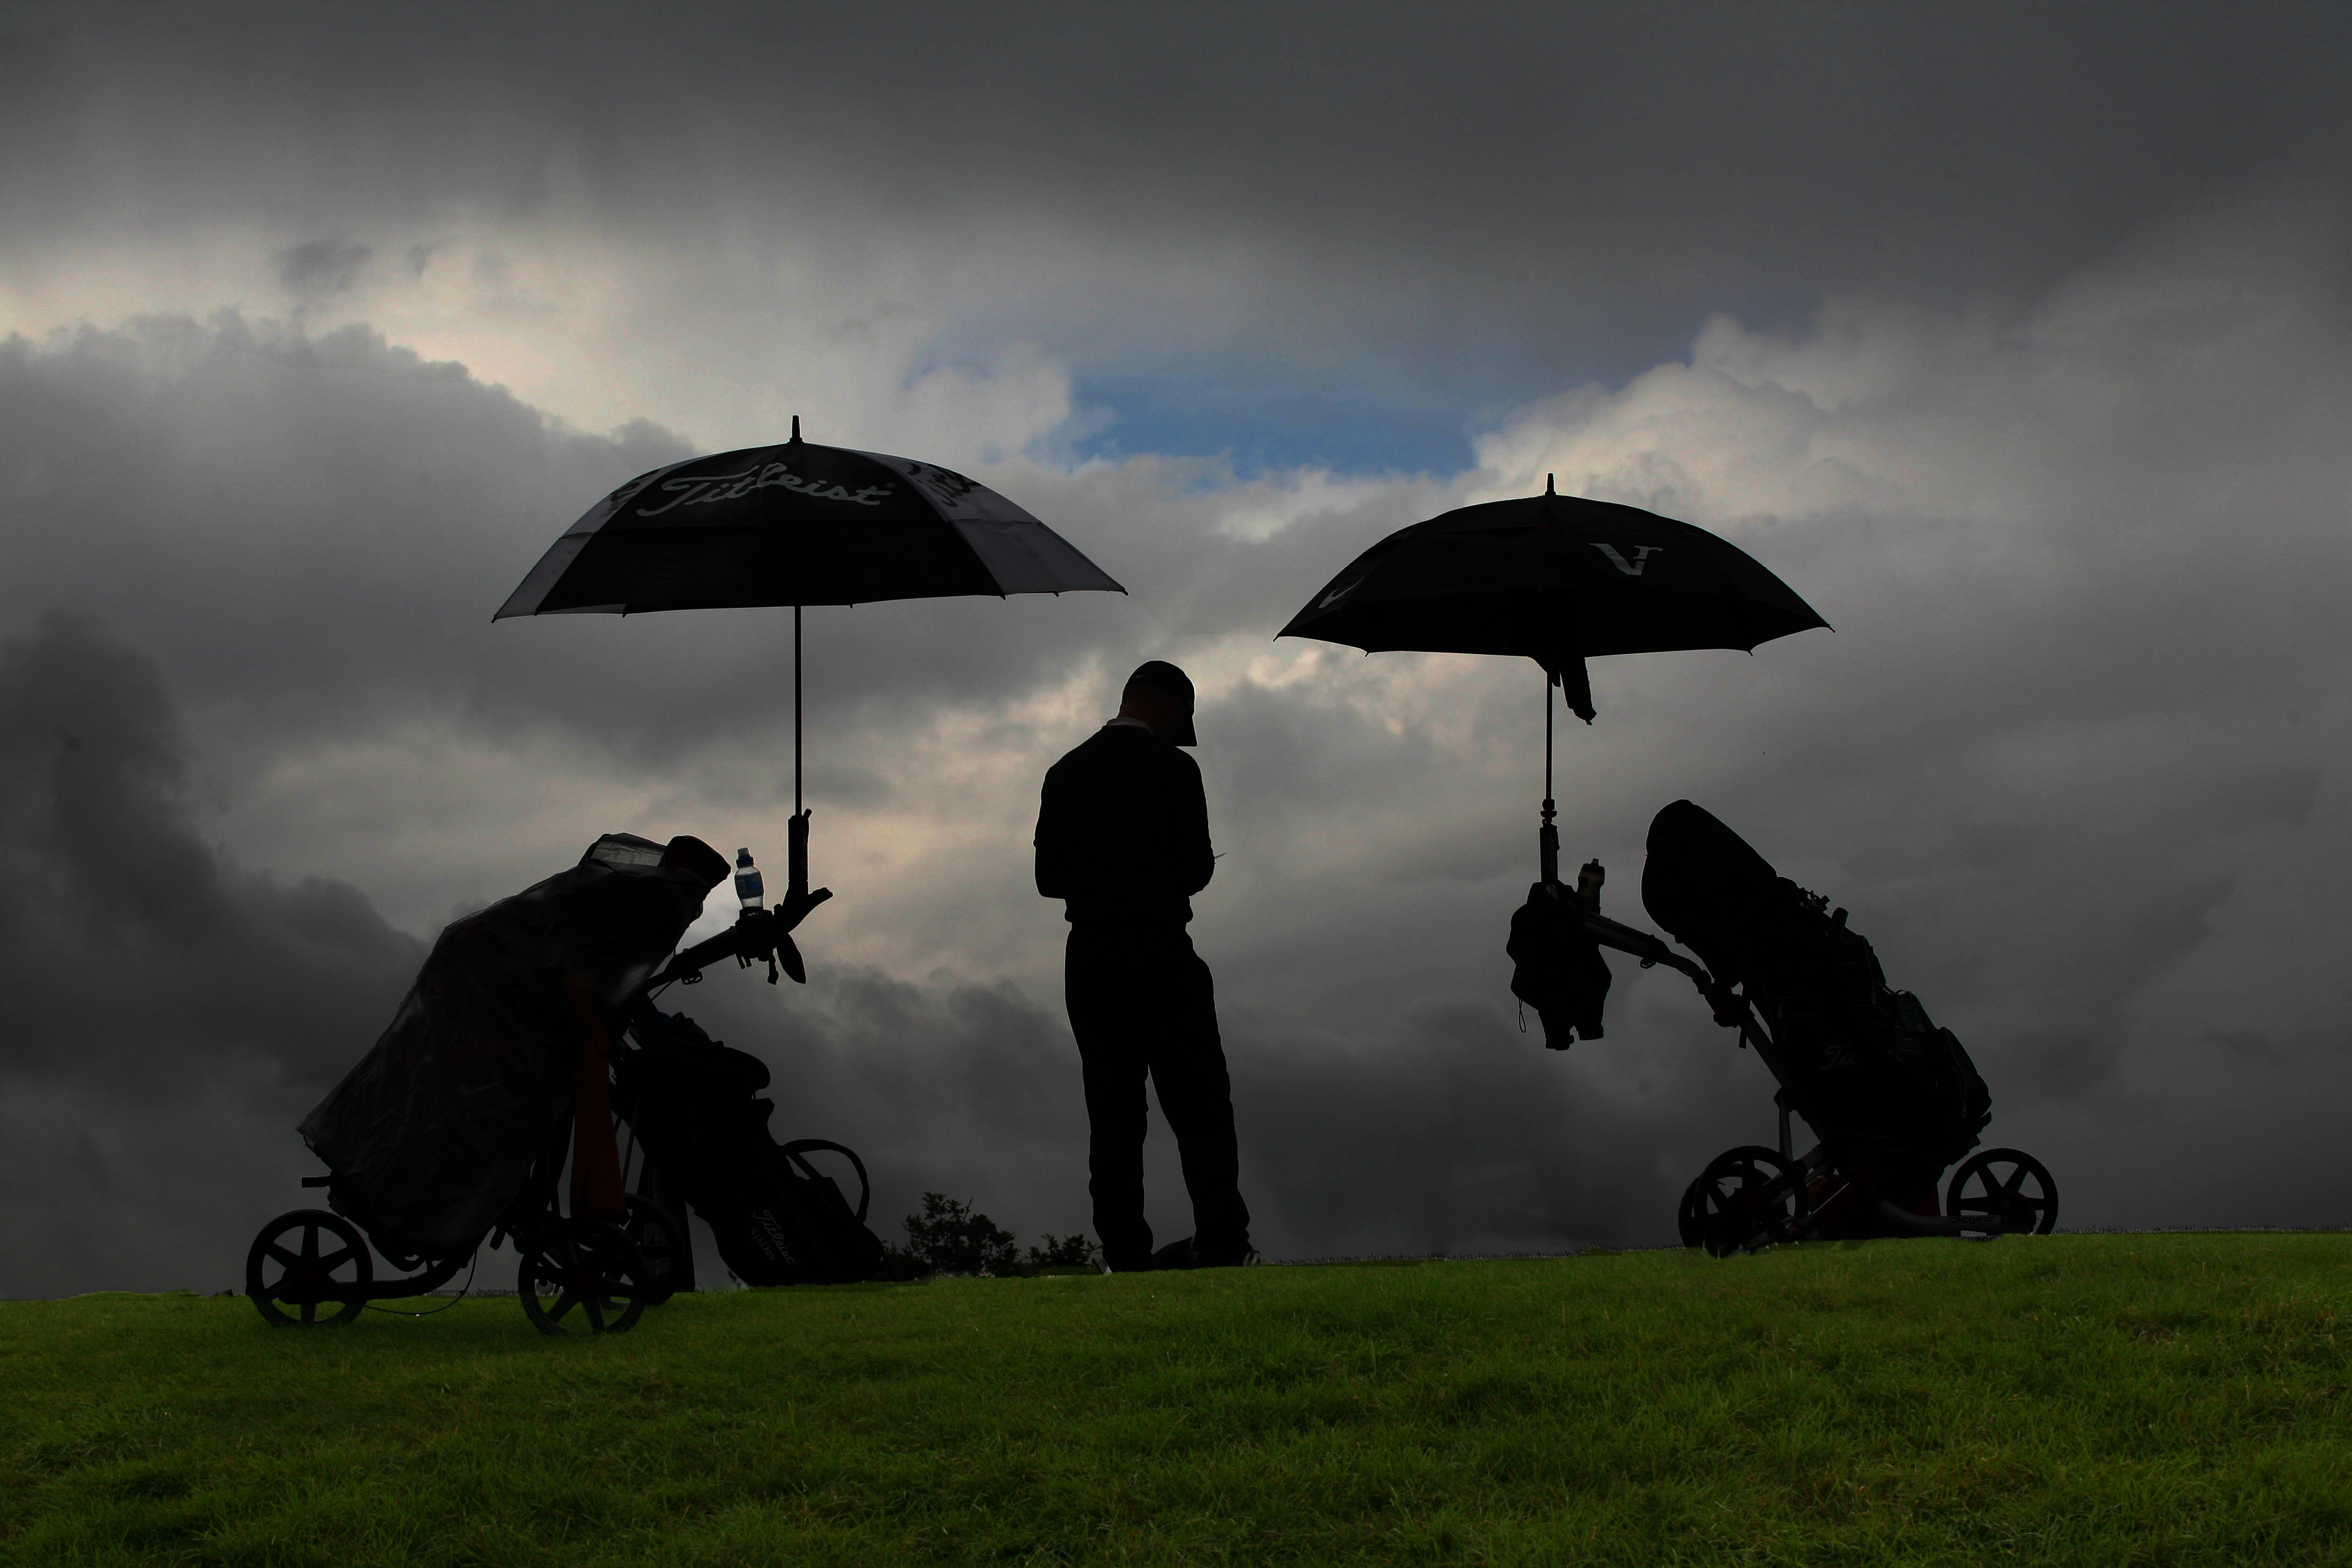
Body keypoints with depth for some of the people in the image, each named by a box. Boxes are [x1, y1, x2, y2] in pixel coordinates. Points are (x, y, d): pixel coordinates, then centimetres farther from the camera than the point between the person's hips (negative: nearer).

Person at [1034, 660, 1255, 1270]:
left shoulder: (1065, 773, 8)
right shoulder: (1170, 768, -7)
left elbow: (1049, 877, 8)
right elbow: (1193, 868, -10)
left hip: (1089, 962, 5)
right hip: (1162, 957, -4)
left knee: (1113, 1116, 5)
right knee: (1199, 1106, 2)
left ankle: (1125, 1254, 1)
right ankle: (1222, 1243, -2)